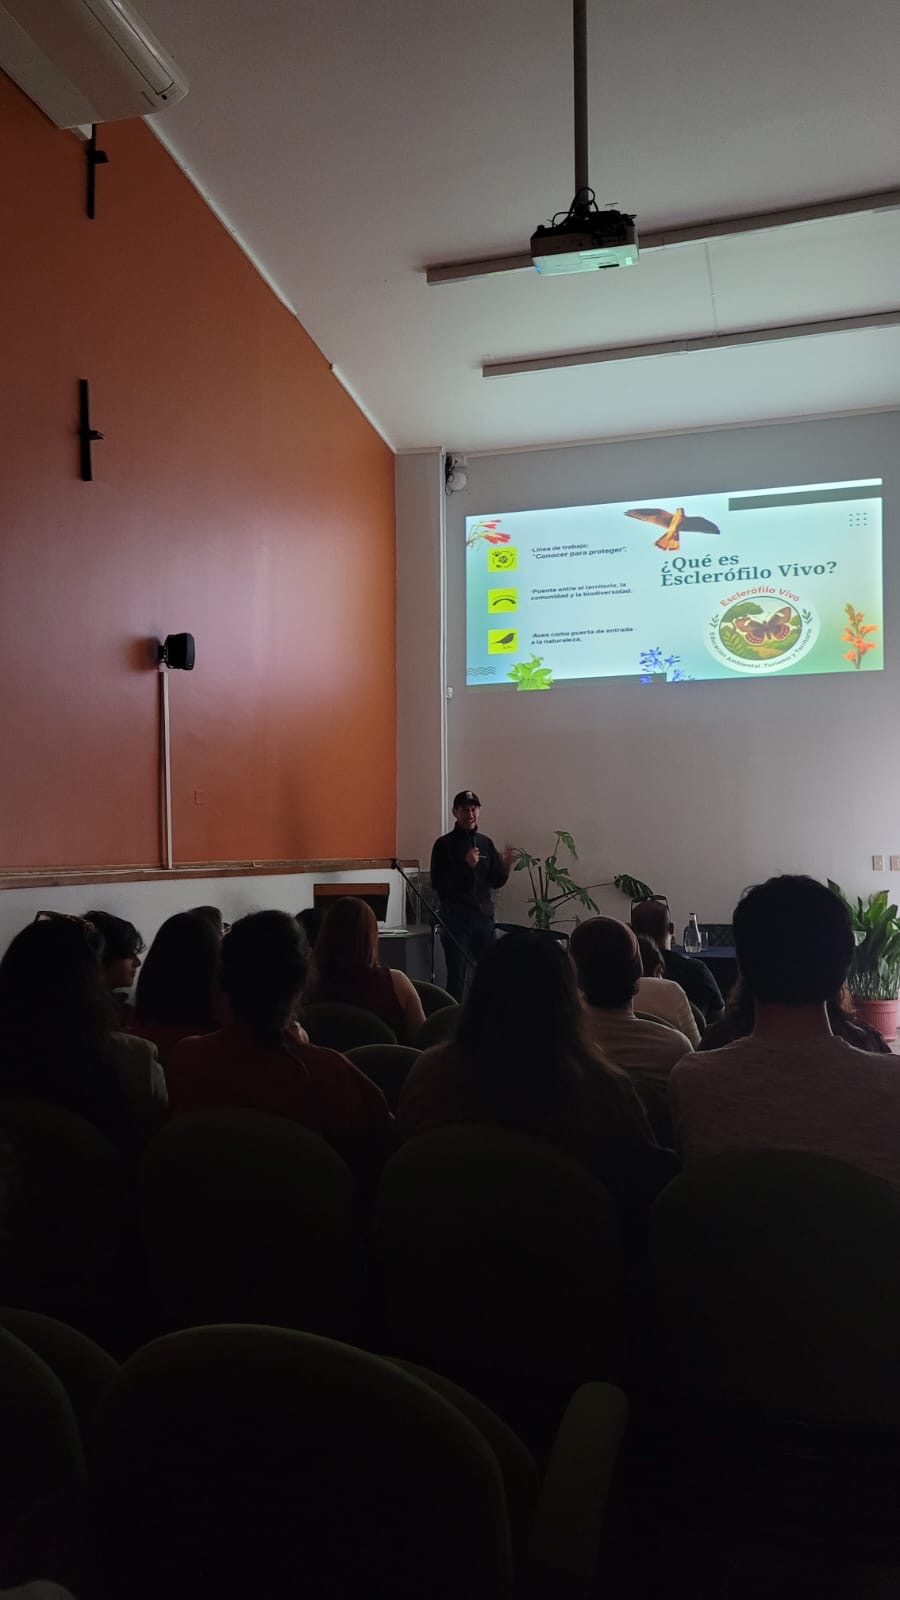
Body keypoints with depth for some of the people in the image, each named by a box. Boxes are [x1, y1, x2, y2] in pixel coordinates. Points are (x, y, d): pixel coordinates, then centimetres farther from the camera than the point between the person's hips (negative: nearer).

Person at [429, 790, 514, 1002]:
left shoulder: (486, 843, 12)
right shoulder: (444, 844, -3)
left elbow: (496, 882, 14)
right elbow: (437, 884, -10)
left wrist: (506, 866, -6)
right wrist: (465, 865, -19)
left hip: (484, 917, 5)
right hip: (455, 919, -5)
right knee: (457, 978, -6)